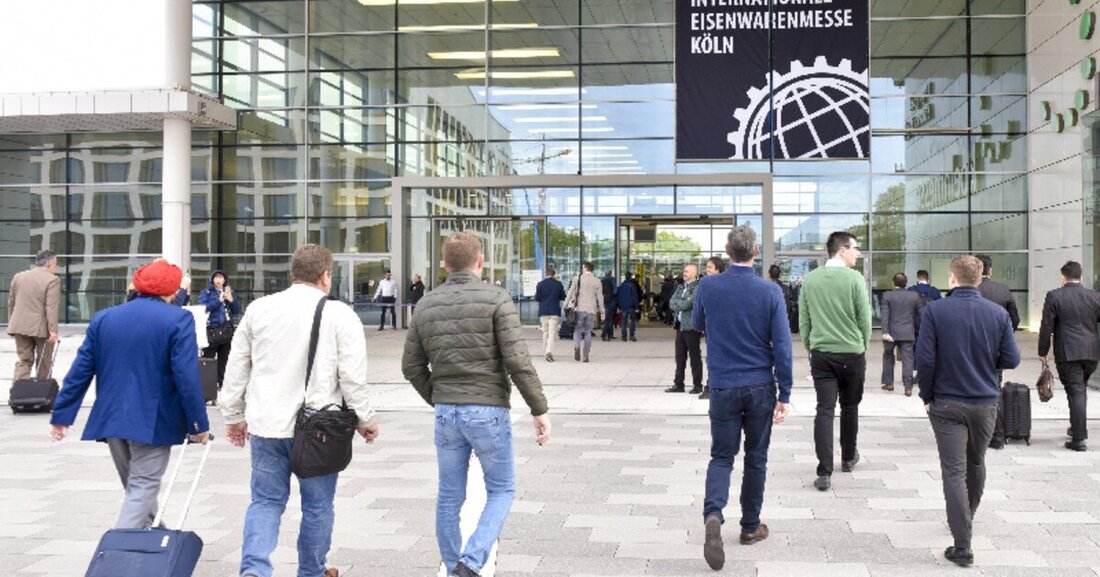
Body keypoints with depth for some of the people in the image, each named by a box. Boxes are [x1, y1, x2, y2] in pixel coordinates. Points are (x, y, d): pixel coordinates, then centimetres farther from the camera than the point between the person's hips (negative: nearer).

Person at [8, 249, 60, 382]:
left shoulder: (18, 276, 9)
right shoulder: (52, 280, -10)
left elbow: (11, 303, 15)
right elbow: (51, 307, -18)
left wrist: (12, 324, 23)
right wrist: (53, 330, -19)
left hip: (20, 326, 5)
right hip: (42, 328, -5)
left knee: (24, 360, 8)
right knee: (44, 363, 9)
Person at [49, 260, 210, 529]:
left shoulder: (103, 318, 7)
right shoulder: (178, 320, -9)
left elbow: (80, 370, 6)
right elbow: (187, 377, -14)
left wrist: (61, 415, 12)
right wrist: (198, 424, -9)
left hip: (111, 417, 6)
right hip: (153, 420, -6)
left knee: (136, 485, 21)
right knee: (143, 486, 2)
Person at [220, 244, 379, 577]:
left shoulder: (258, 309, 4)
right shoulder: (339, 315, -8)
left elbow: (236, 368, 10)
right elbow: (353, 377, -8)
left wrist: (234, 416, 21)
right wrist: (365, 420, 5)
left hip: (266, 424, 3)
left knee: (266, 501, 14)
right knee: (318, 505, 14)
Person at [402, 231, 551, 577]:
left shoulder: (427, 305, 6)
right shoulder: (496, 299, -9)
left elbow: (411, 366, 9)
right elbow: (517, 361, -16)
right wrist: (540, 410, -10)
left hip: (446, 414, 4)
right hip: (488, 412, -4)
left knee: (450, 498, 15)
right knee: (501, 490, 12)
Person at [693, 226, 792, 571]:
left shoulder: (708, 287, -6)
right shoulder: (770, 292, -9)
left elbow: (697, 325, 13)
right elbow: (782, 346, -8)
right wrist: (785, 395, -2)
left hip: (723, 386, 0)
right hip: (760, 387, 0)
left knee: (722, 456, 9)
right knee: (756, 458, 15)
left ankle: (713, 514, -16)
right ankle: (750, 527, 25)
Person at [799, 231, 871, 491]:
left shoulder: (810, 279, 3)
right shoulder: (854, 278, -8)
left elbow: (803, 320, 7)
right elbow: (865, 319, -5)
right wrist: (863, 346, 11)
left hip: (821, 355, 2)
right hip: (852, 353, -2)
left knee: (824, 410, -1)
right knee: (849, 407, 17)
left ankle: (824, 472, -8)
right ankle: (848, 458, 35)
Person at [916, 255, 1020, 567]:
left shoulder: (935, 311, -12)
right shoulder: (999, 314, -4)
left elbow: (925, 359, -14)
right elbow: (1011, 359, -2)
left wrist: (927, 396, -1)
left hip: (947, 404, -3)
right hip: (986, 403, 3)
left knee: (954, 472, -2)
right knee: (976, 464, 24)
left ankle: (963, 547, -6)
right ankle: (967, 518, 45)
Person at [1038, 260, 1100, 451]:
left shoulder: (1054, 296, -6)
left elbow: (1046, 326, -7)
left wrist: (1043, 352, 1)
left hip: (1067, 353, -4)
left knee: (1075, 393, -4)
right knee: (1081, 389, 21)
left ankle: (1079, 439, -5)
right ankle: (1077, 428, 29)